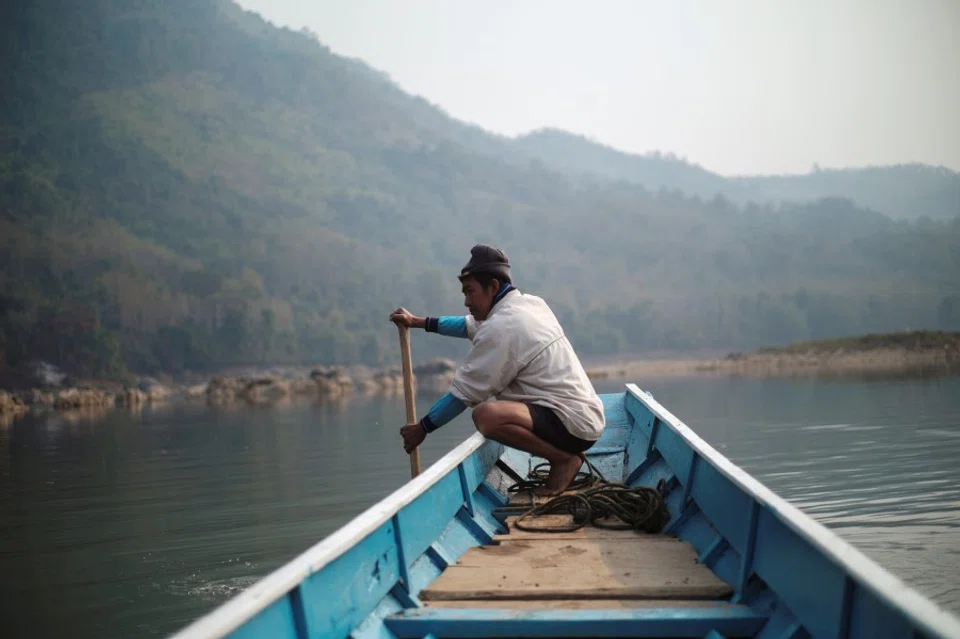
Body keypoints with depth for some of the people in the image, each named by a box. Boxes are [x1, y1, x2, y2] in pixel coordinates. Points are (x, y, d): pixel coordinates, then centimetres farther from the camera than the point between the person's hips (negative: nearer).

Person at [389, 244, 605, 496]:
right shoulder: (529, 304, 12)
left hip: (574, 423, -10)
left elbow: (464, 392, -9)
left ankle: (564, 459, -11)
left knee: (486, 414, -30)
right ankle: (565, 453, 12)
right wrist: (419, 322, 29)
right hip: (586, 414, 10)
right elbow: (475, 326, 29)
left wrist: (422, 428, 2)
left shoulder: (501, 327, -15)